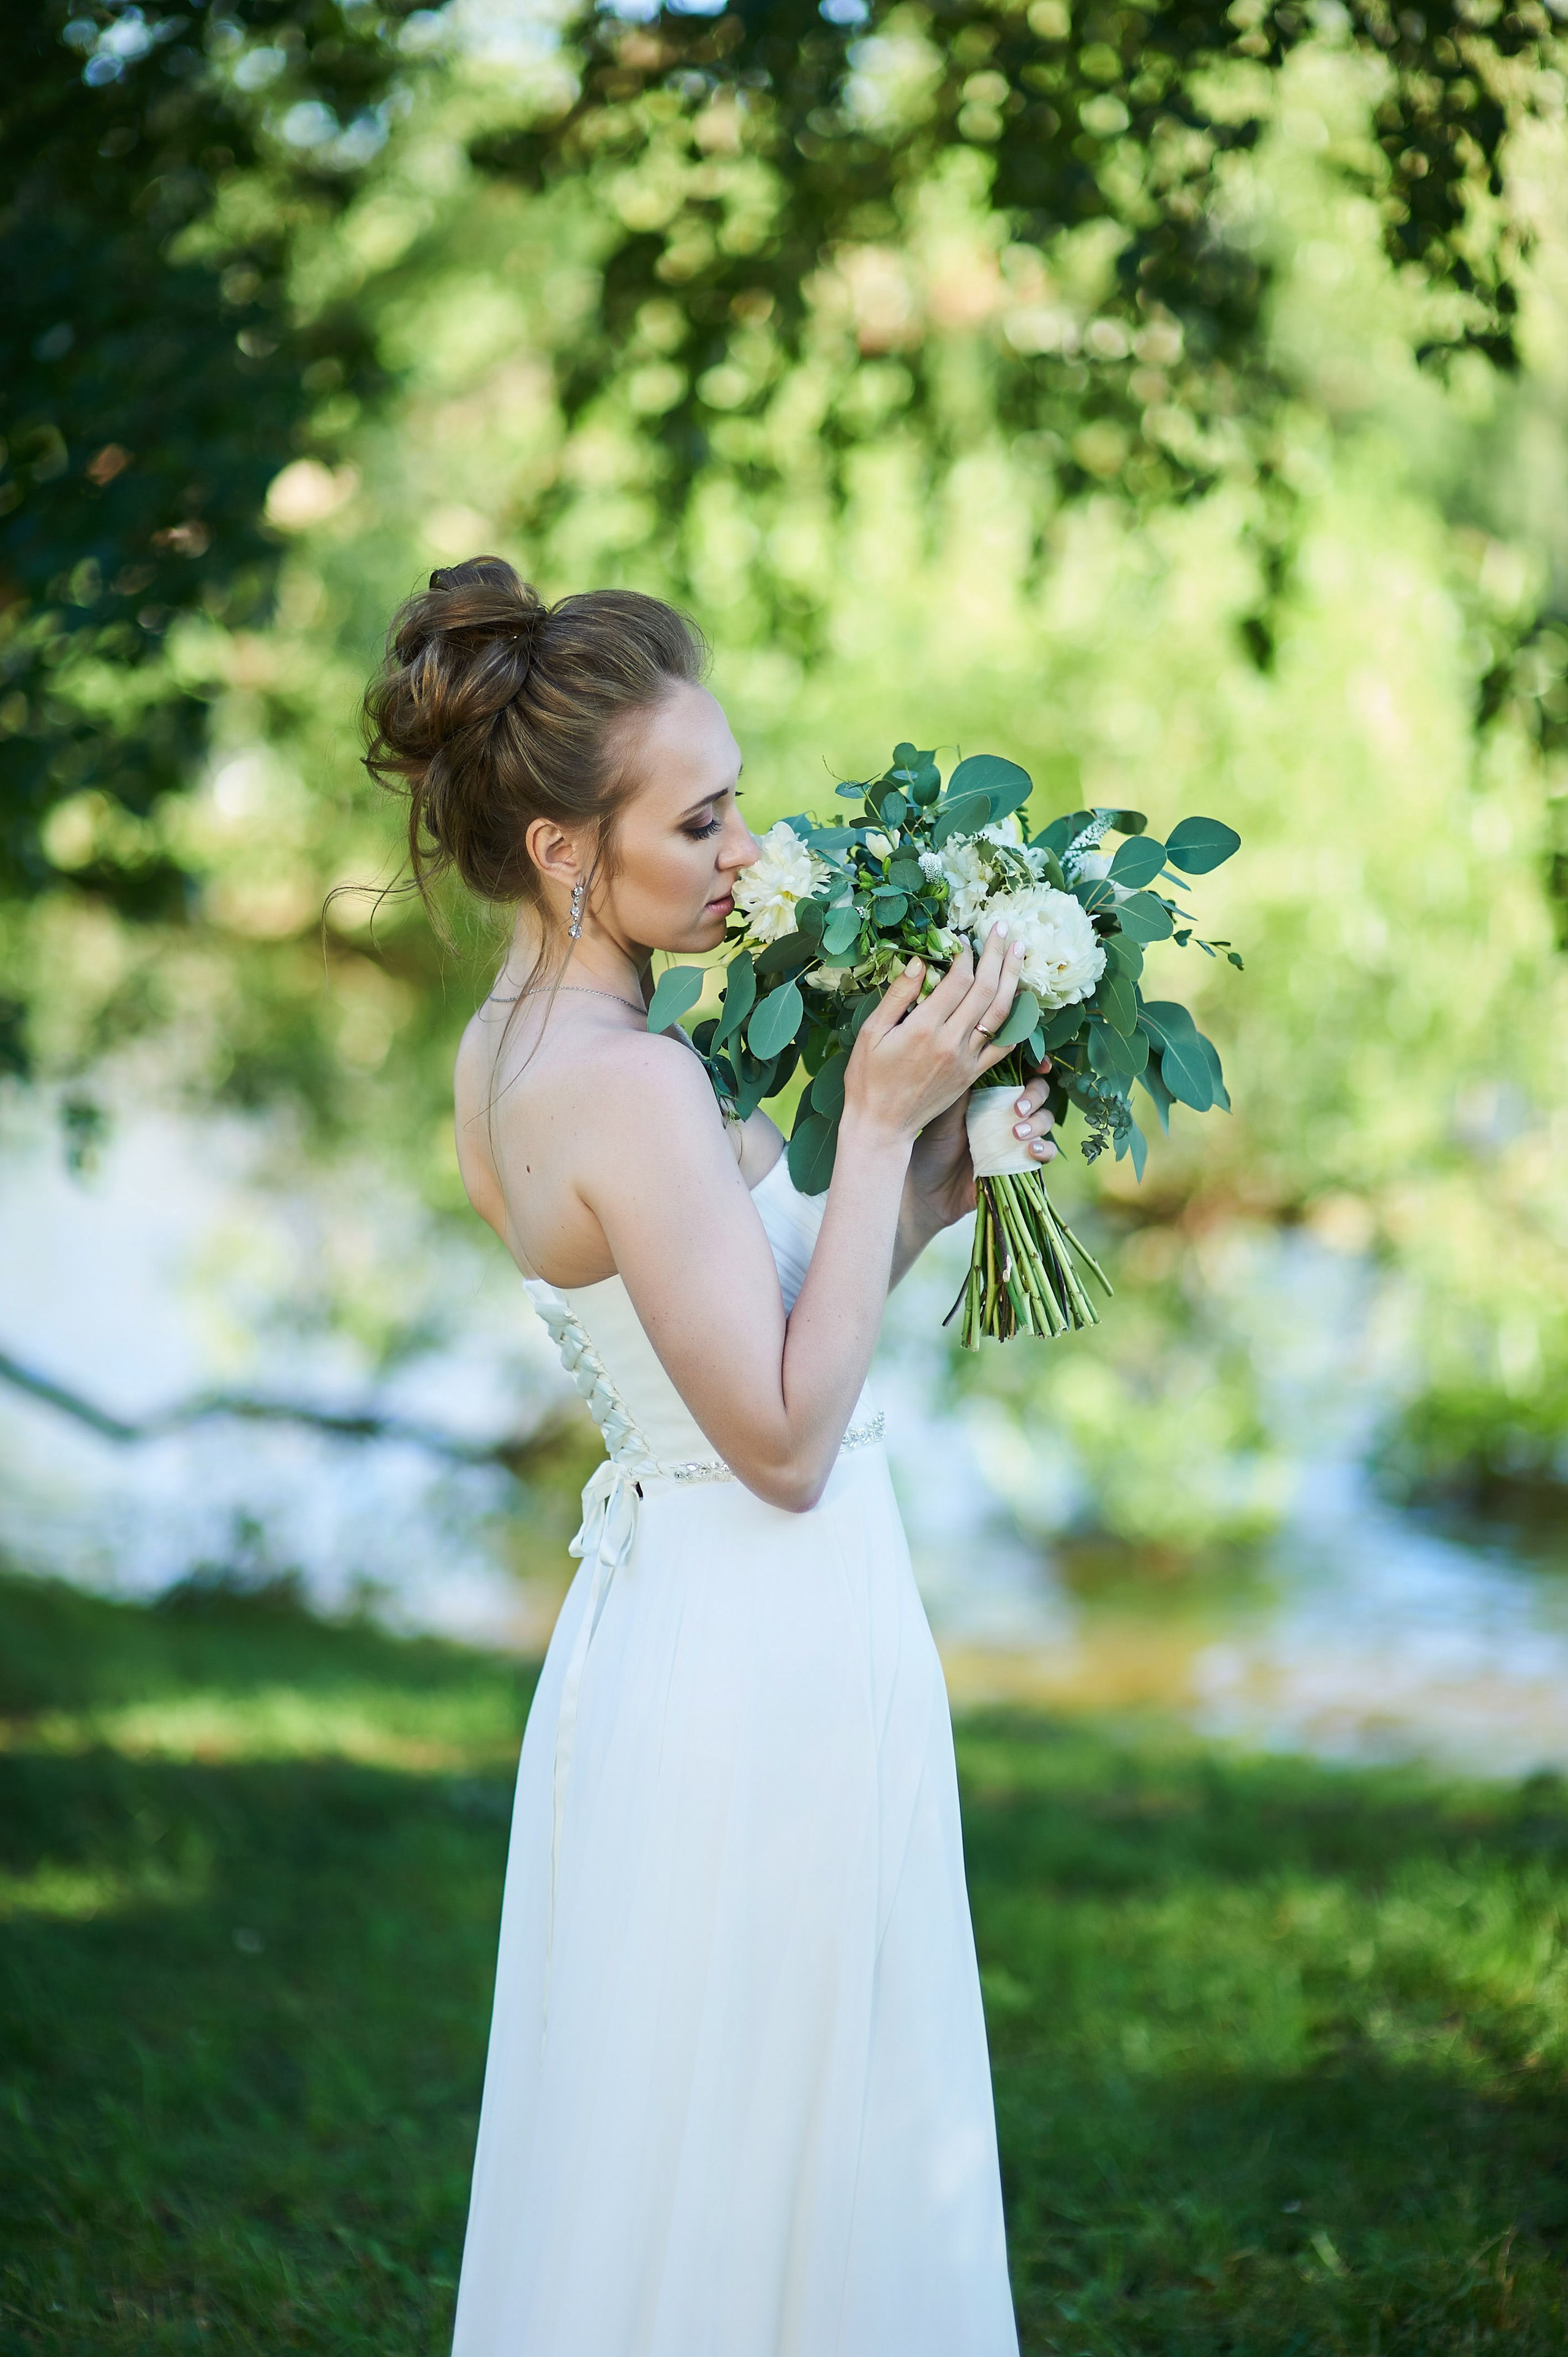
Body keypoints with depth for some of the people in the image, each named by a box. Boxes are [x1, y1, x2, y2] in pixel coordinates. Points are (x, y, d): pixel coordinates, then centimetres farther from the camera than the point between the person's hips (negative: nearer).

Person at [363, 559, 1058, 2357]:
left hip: (656, 1622, 9)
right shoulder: (631, 1083, -22)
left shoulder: (508, 1049, 6)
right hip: (770, 1661, -9)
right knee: (759, 2180, 4)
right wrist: (884, 1124, -19)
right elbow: (786, 1437, -22)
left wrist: (928, 1189, 4)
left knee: (659, 2163, 20)